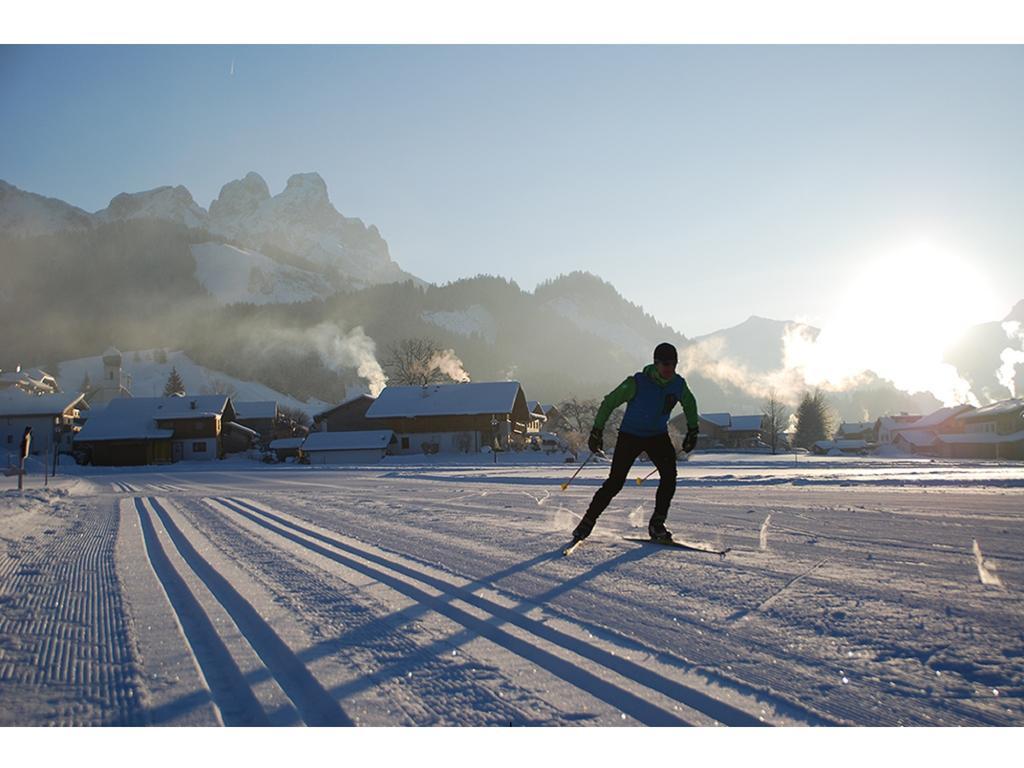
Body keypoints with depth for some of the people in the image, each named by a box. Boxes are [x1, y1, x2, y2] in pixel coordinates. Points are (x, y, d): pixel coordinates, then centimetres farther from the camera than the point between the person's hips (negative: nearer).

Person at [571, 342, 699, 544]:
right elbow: (609, 402, -12)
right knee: (615, 481, -9)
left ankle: (657, 524, -6)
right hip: (630, 436, -4)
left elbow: (690, 404, 14)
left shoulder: (679, 385, -9)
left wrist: (692, 431, 15)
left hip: (658, 436, 4)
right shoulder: (638, 383, -22)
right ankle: (588, 521, 6)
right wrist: (597, 431, -12)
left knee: (669, 475, -18)